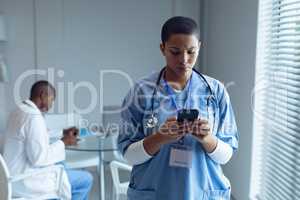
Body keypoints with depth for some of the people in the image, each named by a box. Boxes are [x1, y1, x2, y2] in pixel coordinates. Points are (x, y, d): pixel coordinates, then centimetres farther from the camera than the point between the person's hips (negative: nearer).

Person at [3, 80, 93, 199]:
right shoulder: (34, 117, -24)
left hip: (15, 175, 10)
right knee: (85, 179, -4)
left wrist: (62, 134, 13)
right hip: (26, 181, -10)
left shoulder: (19, 111, 7)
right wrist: (63, 142, -13)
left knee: (60, 163, 31)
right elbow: (39, 158, -26)